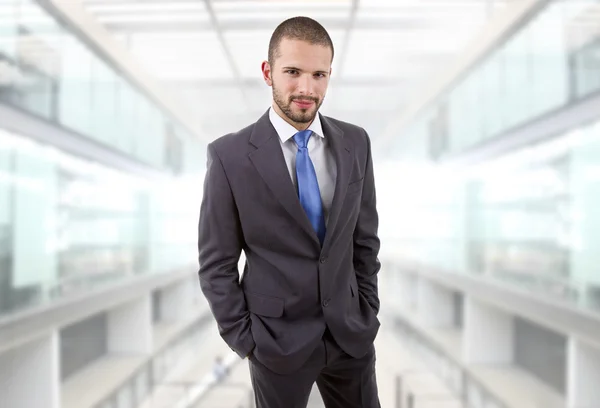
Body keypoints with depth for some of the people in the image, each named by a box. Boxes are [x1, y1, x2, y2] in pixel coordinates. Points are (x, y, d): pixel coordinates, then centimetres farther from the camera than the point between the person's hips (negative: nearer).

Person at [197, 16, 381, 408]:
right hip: (277, 339, -3)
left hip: (350, 333, 3)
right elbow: (216, 264, -7)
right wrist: (244, 339, -6)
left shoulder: (355, 143, -2)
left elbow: (365, 237, 7)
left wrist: (368, 313, 5)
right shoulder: (230, 155, -12)